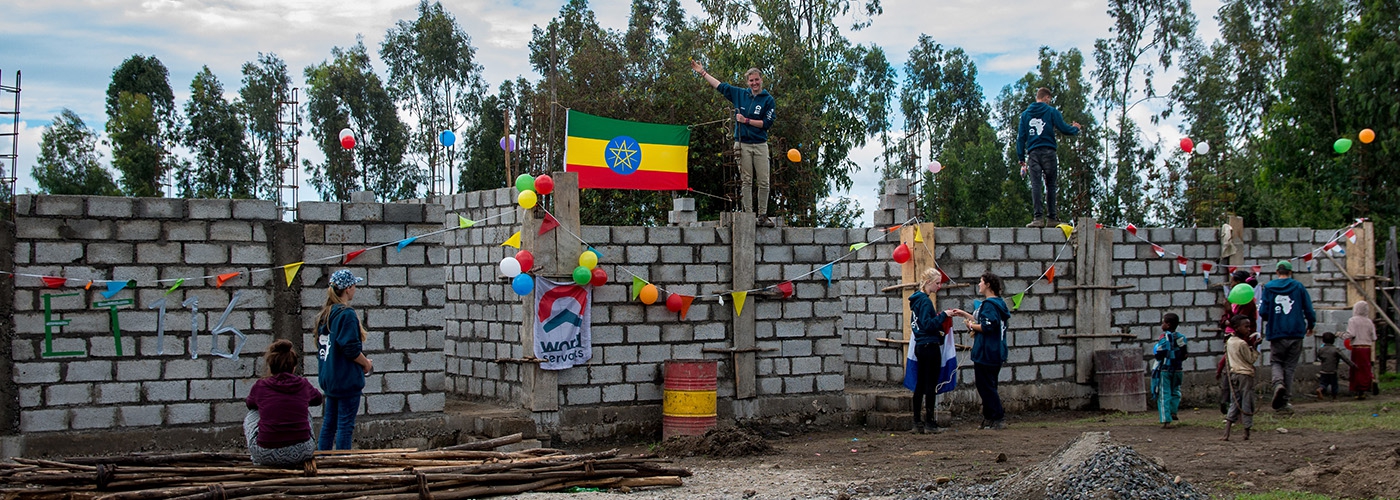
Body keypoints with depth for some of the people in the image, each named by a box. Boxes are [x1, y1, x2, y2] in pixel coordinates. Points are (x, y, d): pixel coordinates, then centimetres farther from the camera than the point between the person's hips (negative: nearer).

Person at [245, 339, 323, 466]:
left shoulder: (260, 386, 1)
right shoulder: (303, 384, 5)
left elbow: (249, 404, 25)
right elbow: (318, 399, 29)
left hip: (266, 455, -1)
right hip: (301, 454, 1)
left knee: (252, 415, 29)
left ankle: (257, 460, 34)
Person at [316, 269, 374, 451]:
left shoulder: (324, 314, 10)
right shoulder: (346, 314, -17)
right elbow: (351, 349, -21)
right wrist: (366, 363, -3)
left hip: (329, 378, 9)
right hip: (347, 379, -9)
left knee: (329, 421, 15)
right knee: (345, 424, -2)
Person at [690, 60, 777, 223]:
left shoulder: (768, 100, 3)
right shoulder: (740, 94, 10)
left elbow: (767, 123, -3)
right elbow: (720, 86, 19)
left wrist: (746, 120, -8)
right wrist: (702, 72, 22)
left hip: (760, 145, -1)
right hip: (742, 145, 1)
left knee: (764, 182, -4)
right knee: (746, 181, -1)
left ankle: (763, 215, 3)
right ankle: (748, 214, 0)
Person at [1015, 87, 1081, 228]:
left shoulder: (1025, 114, 13)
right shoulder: (1051, 111, 3)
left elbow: (1021, 137, 10)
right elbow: (1063, 128, -4)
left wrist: (1021, 158, 12)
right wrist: (1075, 128, 18)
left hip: (1033, 153, 2)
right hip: (1048, 152, -2)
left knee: (1035, 184, -3)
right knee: (1050, 184, 5)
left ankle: (1039, 217, -14)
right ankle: (1051, 217, 5)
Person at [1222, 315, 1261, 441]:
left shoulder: (1229, 342, 9)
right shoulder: (1243, 344, -14)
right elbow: (1251, 359, -8)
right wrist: (1254, 347, -2)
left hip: (1234, 374, 7)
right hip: (1246, 375, -7)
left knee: (1234, 403, 7)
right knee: (1247, 404, 2)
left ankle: (1226, 434, -4)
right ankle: (1247, 434, 8)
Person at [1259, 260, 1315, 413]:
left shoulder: (1269, 287, -1)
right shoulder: (1298, 287, 1)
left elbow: (1263, 312, -5)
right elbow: (1309, 310, 2)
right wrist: (1310, 326, 21)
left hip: (1276, 333, -1)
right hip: (1296, 333, 1)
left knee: (1276, 362, 15)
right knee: (1290, 366, 10)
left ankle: (1278, 384, -18)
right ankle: (1284, 401, 8)